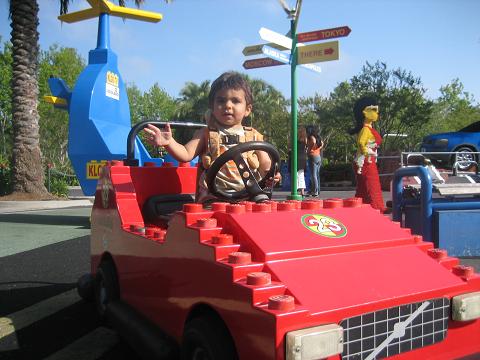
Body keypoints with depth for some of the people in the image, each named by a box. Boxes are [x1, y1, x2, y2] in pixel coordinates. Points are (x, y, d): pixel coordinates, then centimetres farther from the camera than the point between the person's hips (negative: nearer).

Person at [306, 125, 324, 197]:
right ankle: (317, 191, 13)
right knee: (317, 175, 11)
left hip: (312, 156, -8)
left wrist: (309, 149, -11)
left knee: (313, 175, -8)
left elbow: (313, 142, -23)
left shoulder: (311, 137, -8)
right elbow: (322, 144, 11)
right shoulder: (318, 138, 15)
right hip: (319, 157, 8)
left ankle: (315, 191, -10)